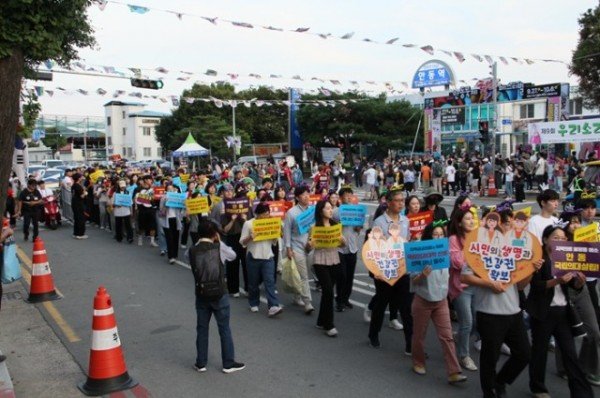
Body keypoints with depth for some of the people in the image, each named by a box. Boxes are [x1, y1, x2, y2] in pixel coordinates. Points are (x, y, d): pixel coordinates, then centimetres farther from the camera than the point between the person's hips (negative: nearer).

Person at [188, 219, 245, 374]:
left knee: (202, 329, 14)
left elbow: (194, 269, 7)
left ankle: (201, 363, 22)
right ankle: (229, 363, 17)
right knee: (224, 329, 9)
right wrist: (219, 241, 11)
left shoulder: (193, 250, -6)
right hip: (219, 294, -2)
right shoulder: (218, 247, -10)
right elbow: (233, 255, 6)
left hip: (201, 295, 2)